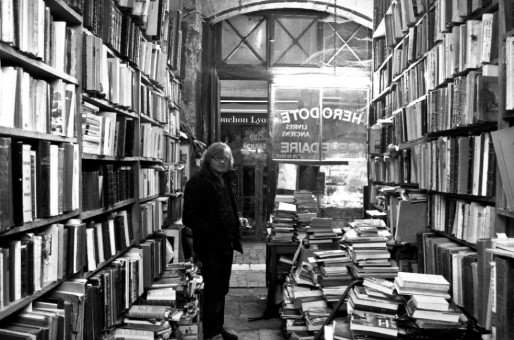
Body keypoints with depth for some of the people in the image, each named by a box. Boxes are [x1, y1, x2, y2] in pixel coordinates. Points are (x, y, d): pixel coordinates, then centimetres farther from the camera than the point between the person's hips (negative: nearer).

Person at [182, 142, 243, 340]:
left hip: (225, 244, 8)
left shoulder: (225, 180, 12)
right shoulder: (197, 182, -13)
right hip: (210, 246, -8)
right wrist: (212, 234, -24)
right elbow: (189, 217, -19)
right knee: (213, 292, 1)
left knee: (221, 290, 17)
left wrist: (236, 223, 6)